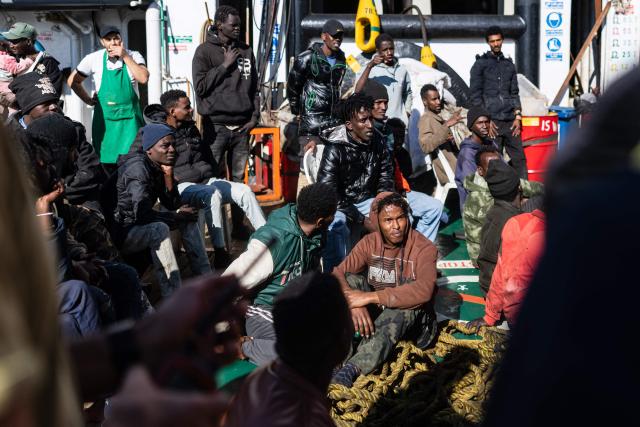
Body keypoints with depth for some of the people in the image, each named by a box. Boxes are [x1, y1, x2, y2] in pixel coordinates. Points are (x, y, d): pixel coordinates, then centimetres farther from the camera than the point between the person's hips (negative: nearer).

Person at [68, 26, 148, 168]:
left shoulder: (133, 56, -2)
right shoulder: (93, 59, -1)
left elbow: (143, 79, -20)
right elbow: (72, 81, 11)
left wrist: (125, 56, -18)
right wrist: (88, 100, 6)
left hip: (129, 118, -1)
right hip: (104, 118, 1)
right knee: (106, 162, 4)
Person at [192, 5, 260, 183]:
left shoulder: (245, 51, 12)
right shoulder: (205, 51, -1)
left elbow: (254, 87, 17)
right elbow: (200, 86, -11)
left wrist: (255, 116, 8)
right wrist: (225, 64, -10)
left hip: (242, 126, 4)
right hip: (216, 126, -4)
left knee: (238, 177, 6)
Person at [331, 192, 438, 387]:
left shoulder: (424, 248, -16)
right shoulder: (369, 243, -5)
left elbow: (424, 290, -34)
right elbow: (338, 274, -15)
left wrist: (370, 297, -38)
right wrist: (355, 304, -37)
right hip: (375, 312, 4)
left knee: (411, 300, -37)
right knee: (350, 280, -19)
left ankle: (351, 371, -52)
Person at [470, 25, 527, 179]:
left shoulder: (509, 64, 17)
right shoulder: (480, 64, 3)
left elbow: (514, 93, 18)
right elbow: (475, 95, -1)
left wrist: (517, 116, 6)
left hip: (510, 121, 4)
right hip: (492, 121, -4)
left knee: (519, 158, 1)